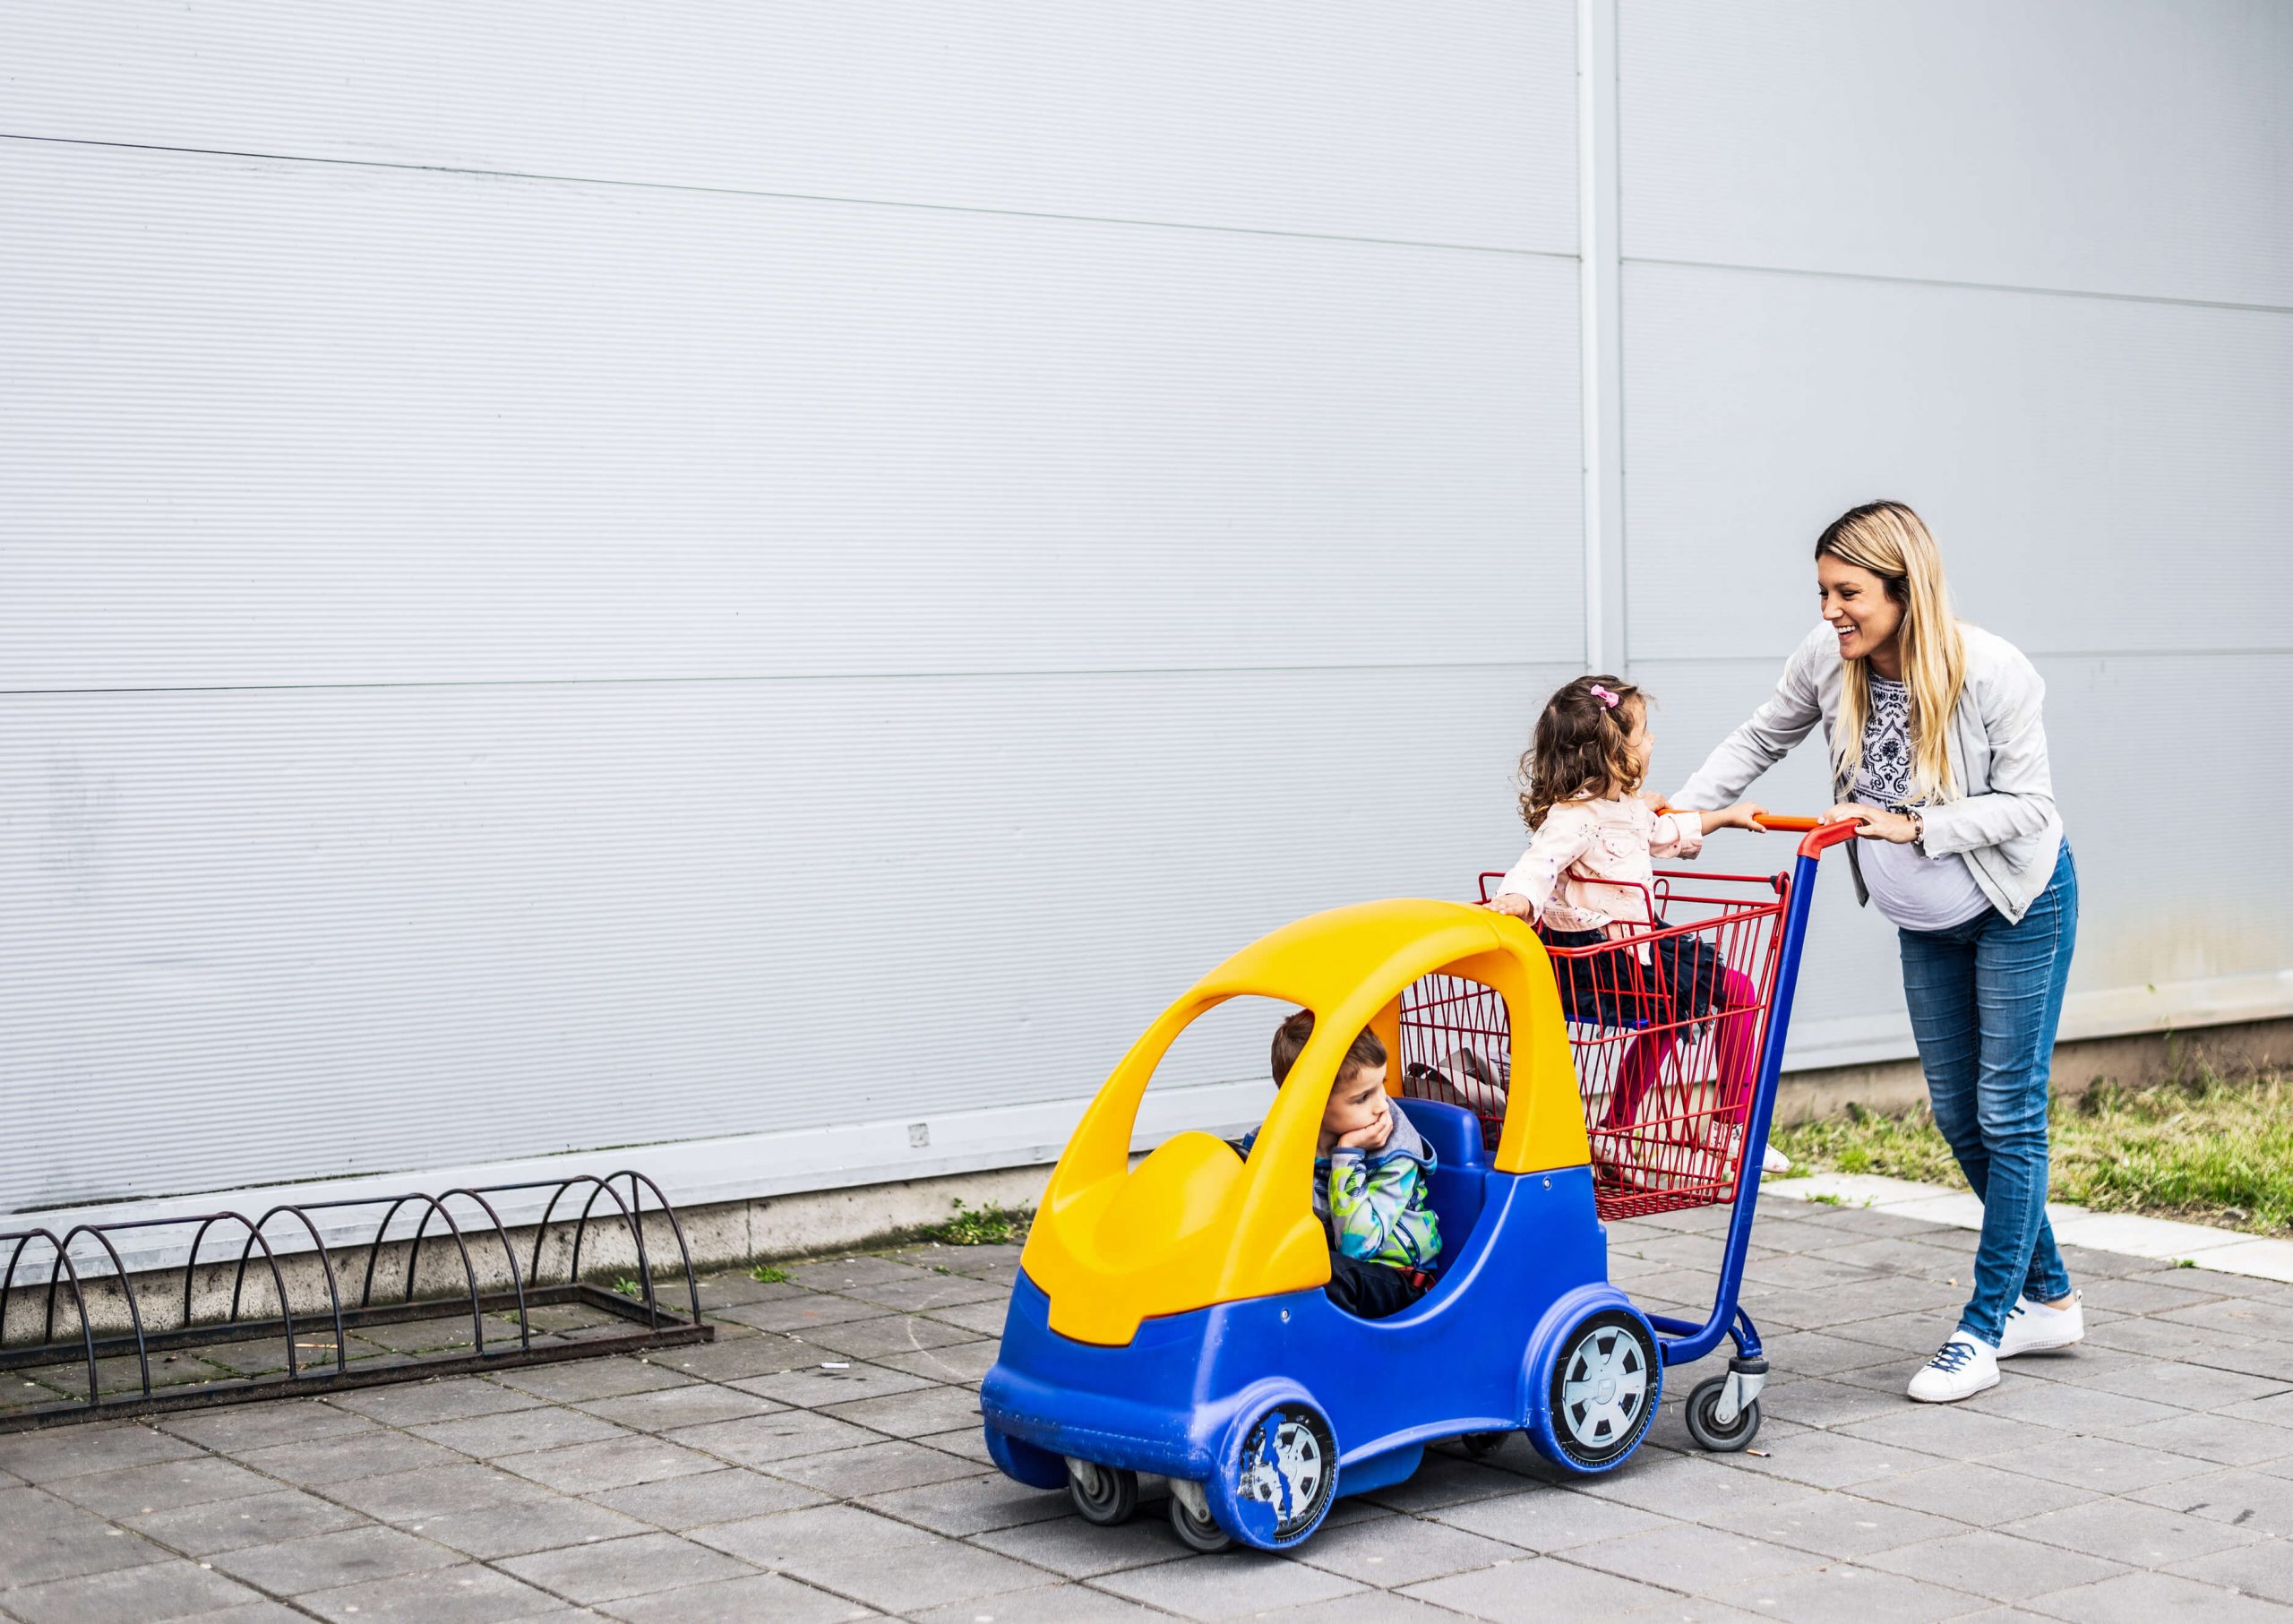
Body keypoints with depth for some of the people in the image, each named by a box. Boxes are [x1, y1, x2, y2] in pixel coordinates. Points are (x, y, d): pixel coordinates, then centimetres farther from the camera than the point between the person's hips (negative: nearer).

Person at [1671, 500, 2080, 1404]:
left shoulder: (1994, 674, -27)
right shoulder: (1828, 660, -13)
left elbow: (2026, 804, -22)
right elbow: (1760, 740, 3)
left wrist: (1913, 826, -31)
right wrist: (1685, 809, -8)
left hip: (2020, 905, -6)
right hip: (1925, 921, 6)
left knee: (2008, 1111, -4)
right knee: (1957, 1115, 10)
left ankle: (1983, 1330, 2)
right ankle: (2048, 1300, 26)